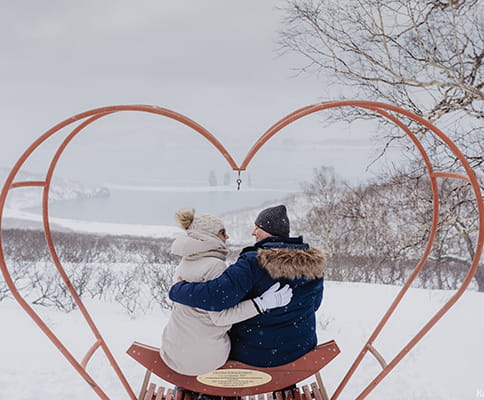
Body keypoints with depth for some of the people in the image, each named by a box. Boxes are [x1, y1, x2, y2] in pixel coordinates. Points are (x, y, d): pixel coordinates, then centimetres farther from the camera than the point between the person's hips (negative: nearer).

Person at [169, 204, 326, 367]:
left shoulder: (253, 262, -23)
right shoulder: (312, 262, -6)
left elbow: (217, 296, -33)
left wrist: (178, 288, -17)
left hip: (253, 356, -5)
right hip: (301, 347, 5)